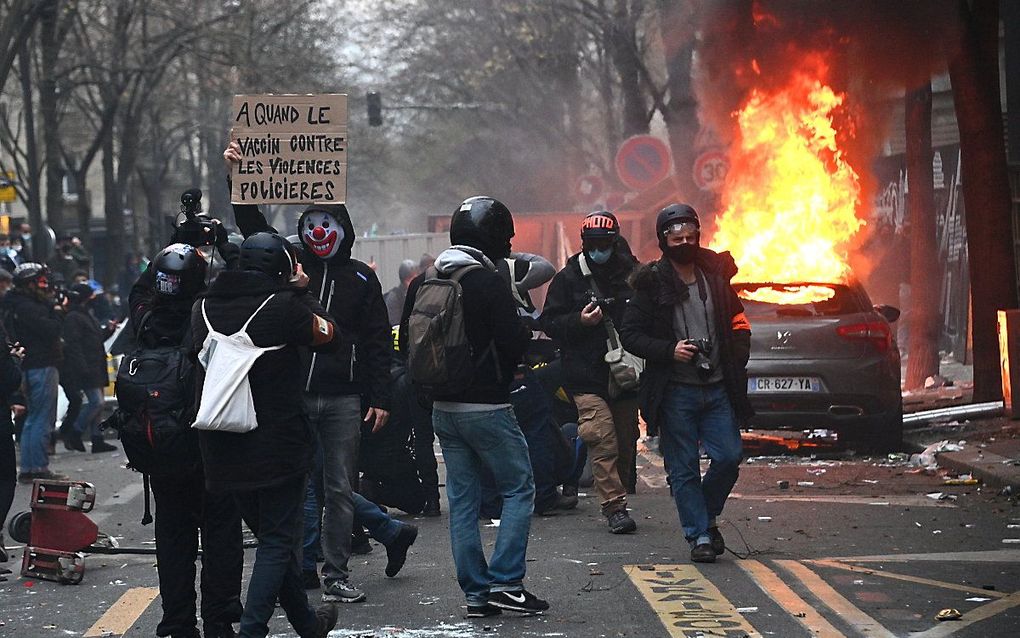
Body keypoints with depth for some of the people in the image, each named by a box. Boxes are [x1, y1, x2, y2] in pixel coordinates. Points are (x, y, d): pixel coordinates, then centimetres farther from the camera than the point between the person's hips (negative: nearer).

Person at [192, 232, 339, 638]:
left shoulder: (204, 308, 2)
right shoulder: (283, 305, -12)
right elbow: (328, 336, 2)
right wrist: (301, 291, 14)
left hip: (223, 448, 6)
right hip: (277, 445, -6)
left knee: (273, 537, 19)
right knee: (278, 540, 4)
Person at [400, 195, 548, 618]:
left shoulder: (423, 282, 7)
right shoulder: (488, 282, -16)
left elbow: (406, 343, 12)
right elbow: (514, 345, -17)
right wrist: (526, 329, 5)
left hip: (443, 409, 7)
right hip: (486, 407, -7)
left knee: (462, 499, 10)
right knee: (520, 489, 5)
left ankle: (476, 592, 11)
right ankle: (505, 582, -2)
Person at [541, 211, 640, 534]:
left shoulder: (632, 274, 6)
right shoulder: (569, 278, 4)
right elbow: (550, 322, 4)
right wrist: (580, 321, -13)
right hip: (586, 376, -3)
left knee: (626, 441, 8)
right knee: (601, 438, -15)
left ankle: (619, 500, 22)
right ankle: (615, 507, -14)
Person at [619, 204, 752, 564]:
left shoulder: (715, 274, 9)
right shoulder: (651, 283, -3)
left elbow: (736, 321, 20)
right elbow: (630, 334, -4)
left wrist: (738, 358, 5)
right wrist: (670, 350, -16)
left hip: (718, 388, 3)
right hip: (676, 392, -3)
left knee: (729, 458, -1)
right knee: (683, 468, 0)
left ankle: (707, 515, 23)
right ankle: (700, 535, 9)